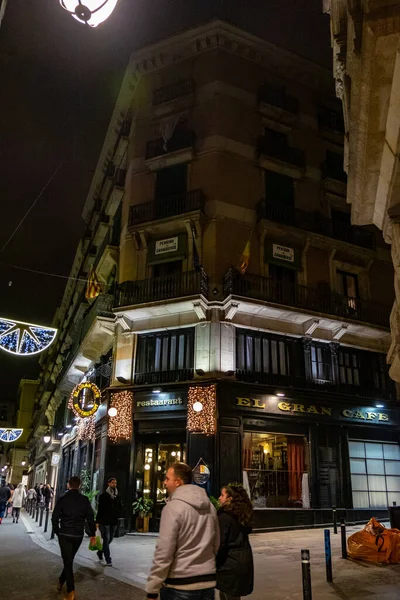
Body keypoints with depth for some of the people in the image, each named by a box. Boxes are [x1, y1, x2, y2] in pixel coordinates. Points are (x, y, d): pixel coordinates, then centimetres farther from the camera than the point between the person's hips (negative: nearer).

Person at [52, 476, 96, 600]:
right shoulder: (84, 500, -3)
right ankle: (61, 582, 34)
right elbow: (90, 518, -4)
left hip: (64, 534, -1)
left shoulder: (63, 499, -6)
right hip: (78, 535, 2)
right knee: (69, 560, 21)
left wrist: (57, 531, 10)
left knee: (68, 562, 2)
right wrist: (92, 534, 5)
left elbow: (55, 518, -5)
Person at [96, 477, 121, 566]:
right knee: (106, 539, -5)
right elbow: (100, 509, -5)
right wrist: (97, 521, -9)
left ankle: (100, 552, 35)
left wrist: (117, 514, 1)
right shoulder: (103, 495, -3)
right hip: (104, 521, -5)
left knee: (110, 539, 12)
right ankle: (108, 560, -1)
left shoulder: (117, 496, 11)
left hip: (114, 521, 5)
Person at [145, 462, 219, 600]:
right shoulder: (210, 506, 6)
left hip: (180, 585, -6)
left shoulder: (173, 507, -15)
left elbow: (164, 552, -17)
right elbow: (216, 545, 12)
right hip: (208, 582, 6)